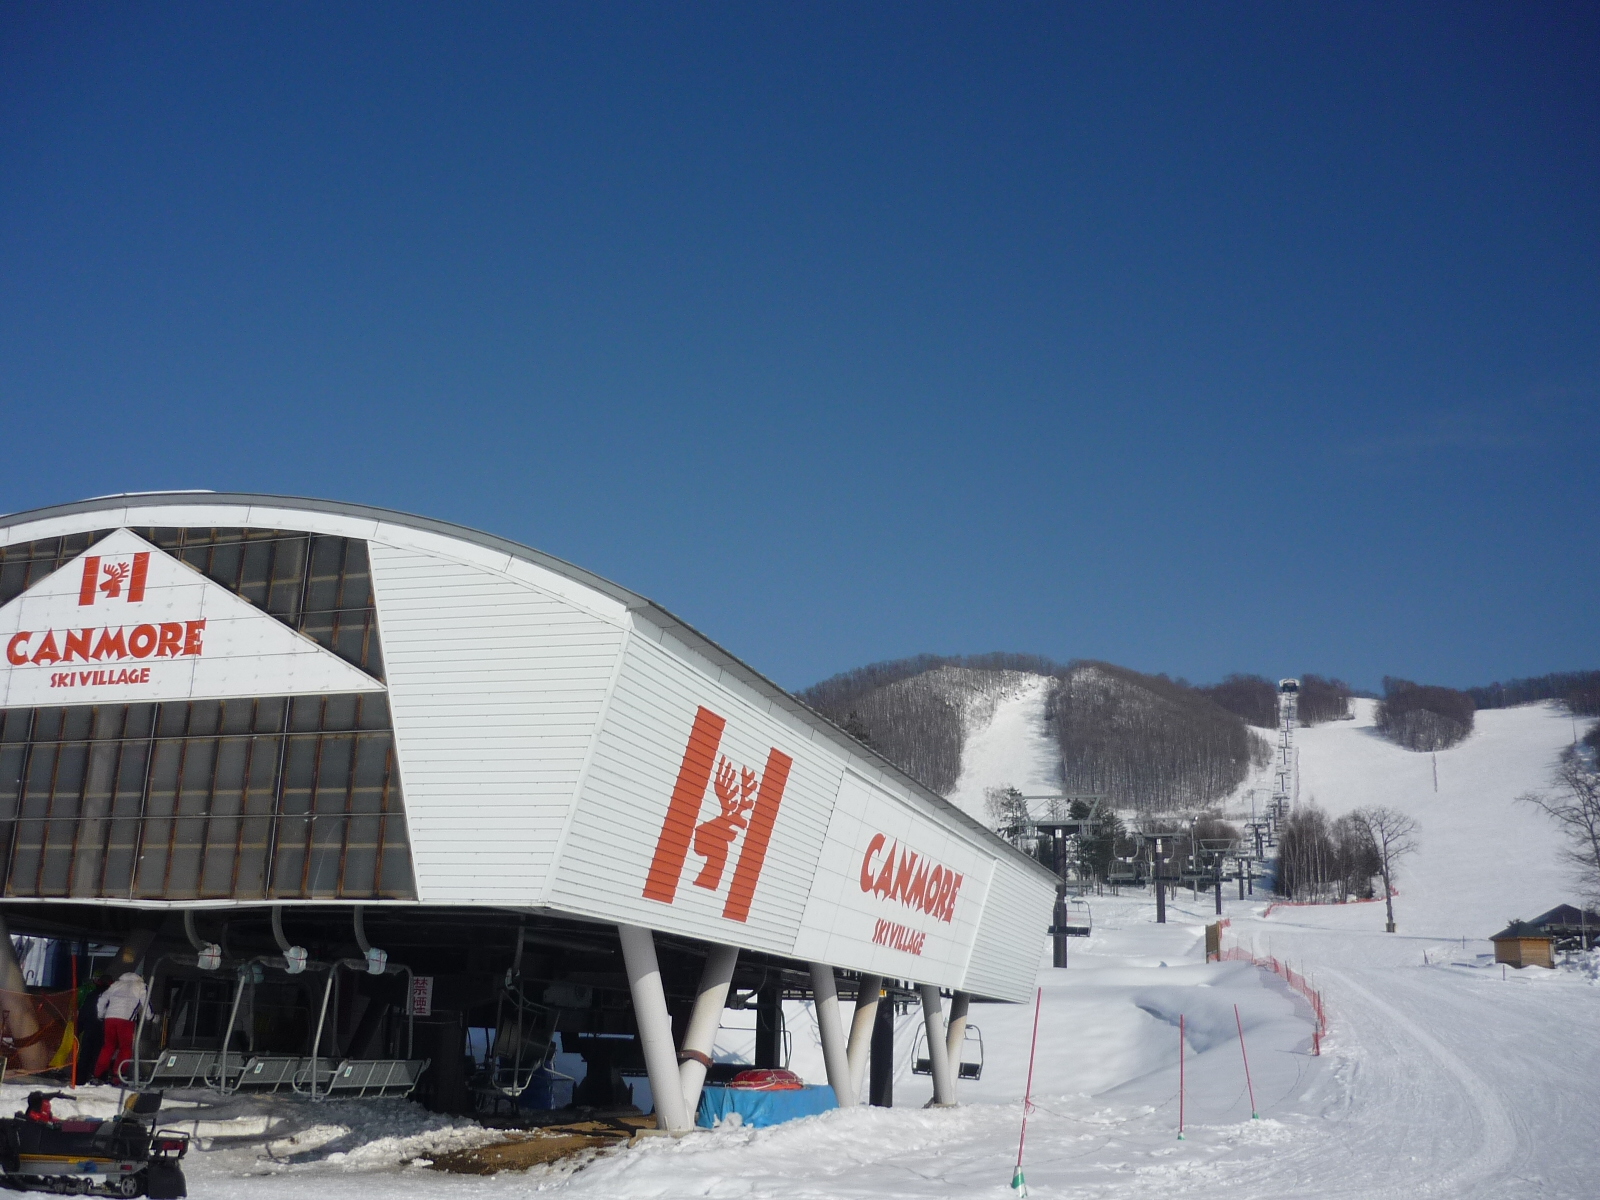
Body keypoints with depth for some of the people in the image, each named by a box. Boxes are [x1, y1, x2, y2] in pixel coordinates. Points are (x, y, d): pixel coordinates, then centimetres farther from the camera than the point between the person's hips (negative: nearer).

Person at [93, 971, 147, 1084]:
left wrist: (100, 1015, 35)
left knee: (108, 1046, 14)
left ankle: (98, 1074, 12)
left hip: (109, 1018, 5)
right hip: (126, 1019, -4)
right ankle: (116, 1075, -7)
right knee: (126, 1047, 1)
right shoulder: (140, 986, 12)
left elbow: (102, 1000, 24)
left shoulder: (115, 985, 24)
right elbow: (145, 1003, 5)